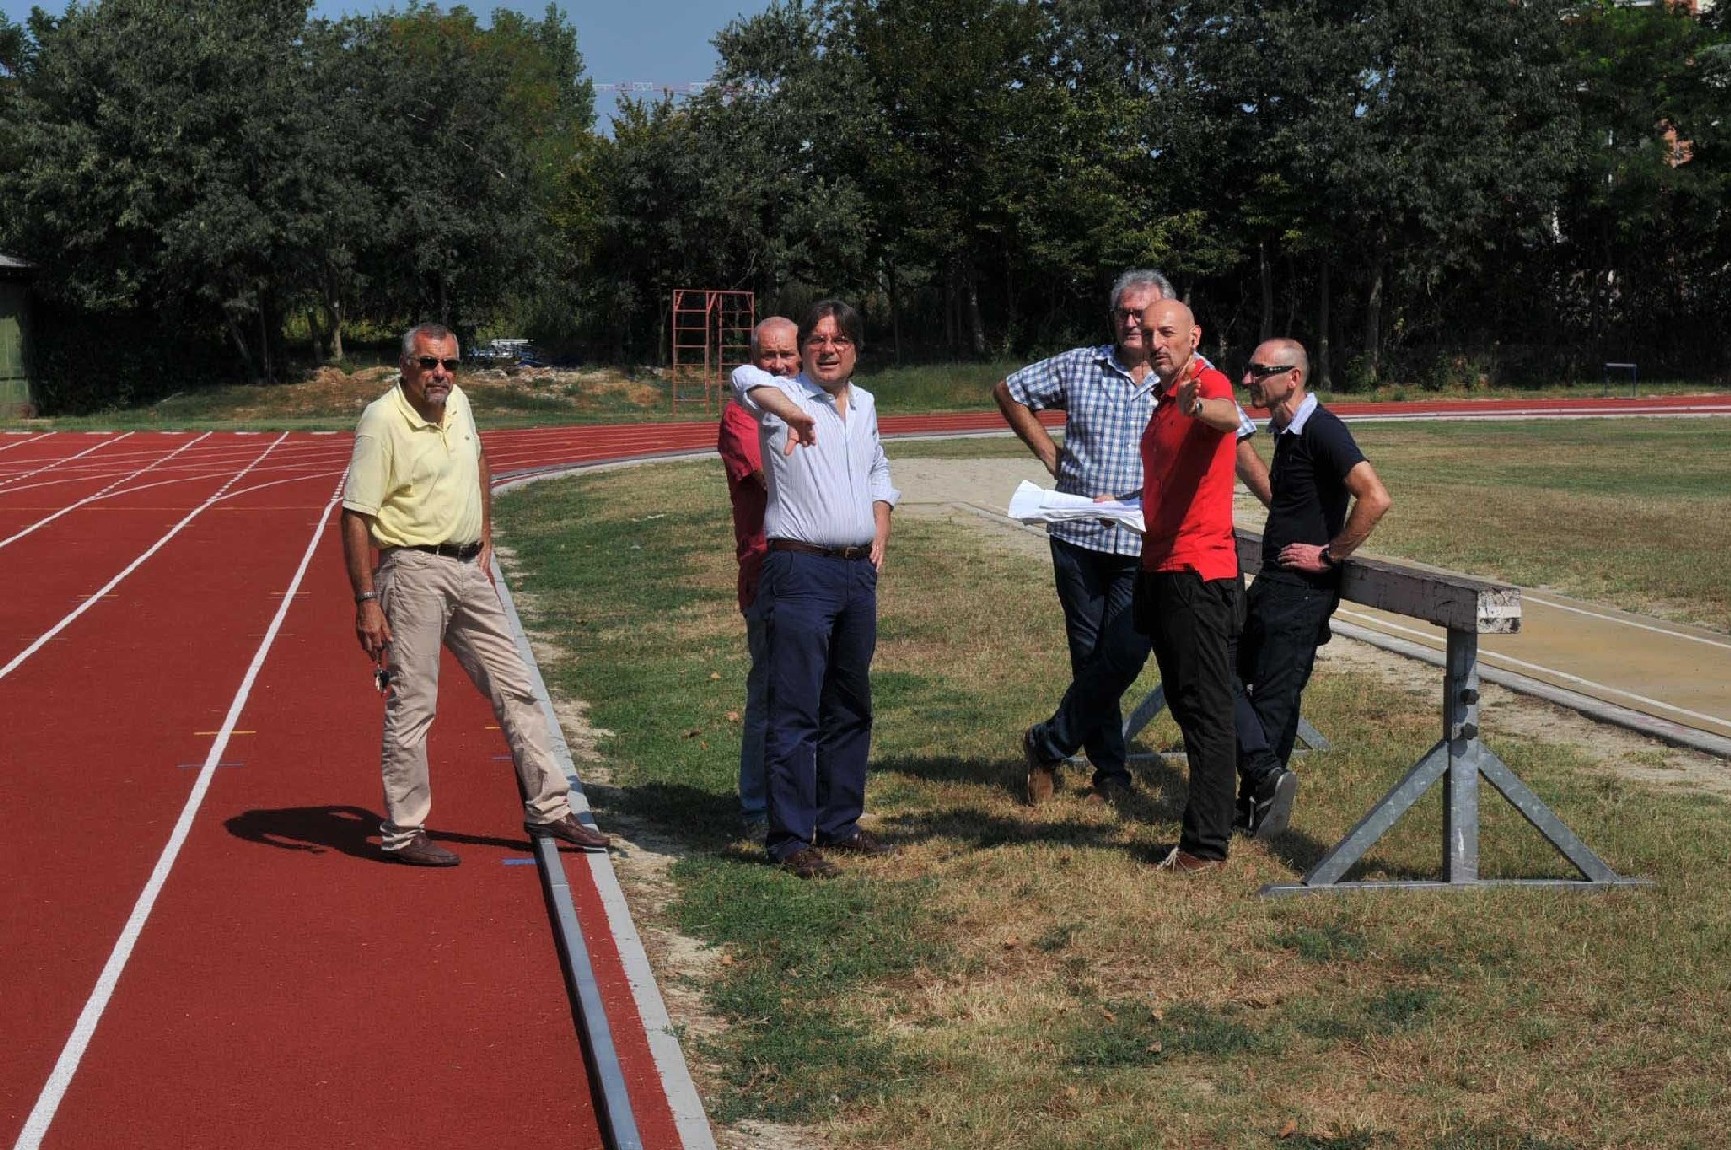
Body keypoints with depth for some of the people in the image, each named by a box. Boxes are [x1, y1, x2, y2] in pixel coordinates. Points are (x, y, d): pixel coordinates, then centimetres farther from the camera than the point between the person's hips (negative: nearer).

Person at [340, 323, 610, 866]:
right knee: (411, 705, -2)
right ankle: (402, 833, 10)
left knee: (515, 688, 10)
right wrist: (366, 601, -21)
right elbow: (355, 515, -17)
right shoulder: (382, 421, -15)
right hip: (413, 574, -7)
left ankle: (548, 808, 19)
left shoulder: (458, 402, 6)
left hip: (468, 569, 8)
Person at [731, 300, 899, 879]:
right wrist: (792, 412, -49)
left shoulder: (865, 405, 15)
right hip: (801, 571, -7)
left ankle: (839, 823, 24)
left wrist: (880, 535, 15)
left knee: (850, 706, 13)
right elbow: (746, 380, -30)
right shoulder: (784, 397, -6)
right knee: (795, 711, -8)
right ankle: (790, 837, -4)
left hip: (859, 572, 7)